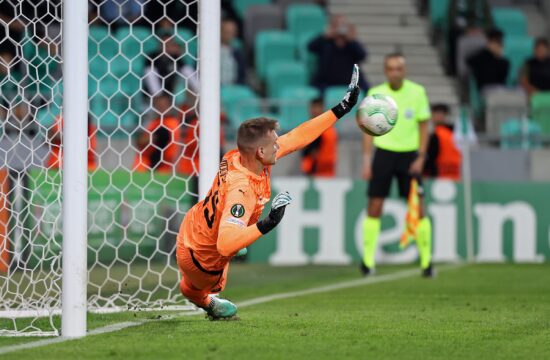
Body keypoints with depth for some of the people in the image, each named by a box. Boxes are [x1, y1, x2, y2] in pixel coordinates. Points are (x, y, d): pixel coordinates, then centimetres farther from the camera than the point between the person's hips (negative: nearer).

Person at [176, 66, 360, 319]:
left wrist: (341, 109, -10)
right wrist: (267, 225, -62)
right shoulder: (241, 190, -44)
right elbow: (225, 244, -53)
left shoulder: (240, 156, -22)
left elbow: (296, 137, -12)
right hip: (201, 259, -7)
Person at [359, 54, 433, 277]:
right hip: (383, 153, 0)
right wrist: (366, 160, -2)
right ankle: (368, 261, 2)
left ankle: (426, 261, 3)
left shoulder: (417, 92, -2)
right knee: (374, 206, -4)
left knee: (418, 207, -4)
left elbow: (423, 126, 2)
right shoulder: (375, 93, -1)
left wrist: (420, 157, -6)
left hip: (409, 154, 0)